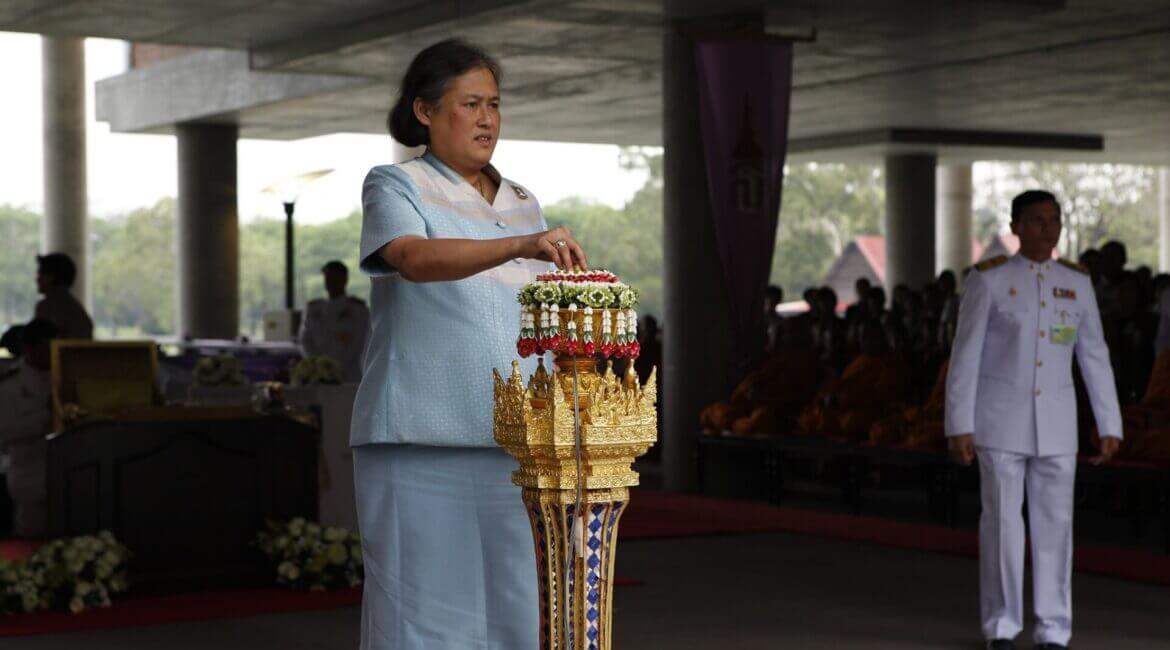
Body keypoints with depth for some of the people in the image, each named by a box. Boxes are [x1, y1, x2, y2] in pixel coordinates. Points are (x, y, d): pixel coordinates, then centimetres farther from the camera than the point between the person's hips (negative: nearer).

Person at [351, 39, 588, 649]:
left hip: (513, 443, 5)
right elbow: (416, 258, -20)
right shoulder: (393, 187, 2)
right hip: (420, 442, -5)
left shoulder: (522, 204, 18)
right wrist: (522, 245, -34)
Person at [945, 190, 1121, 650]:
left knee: (1055, 523, 3)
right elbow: (965, 356, -7)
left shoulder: (1076, 282, 4)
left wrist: (1110, 426, 5)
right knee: (1002, 521, -1)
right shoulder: (988, 279, -7)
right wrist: (958, 426, -11)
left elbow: (1094, 358, 8)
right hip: (1000, 416, -3)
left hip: (1055, 421, 3)